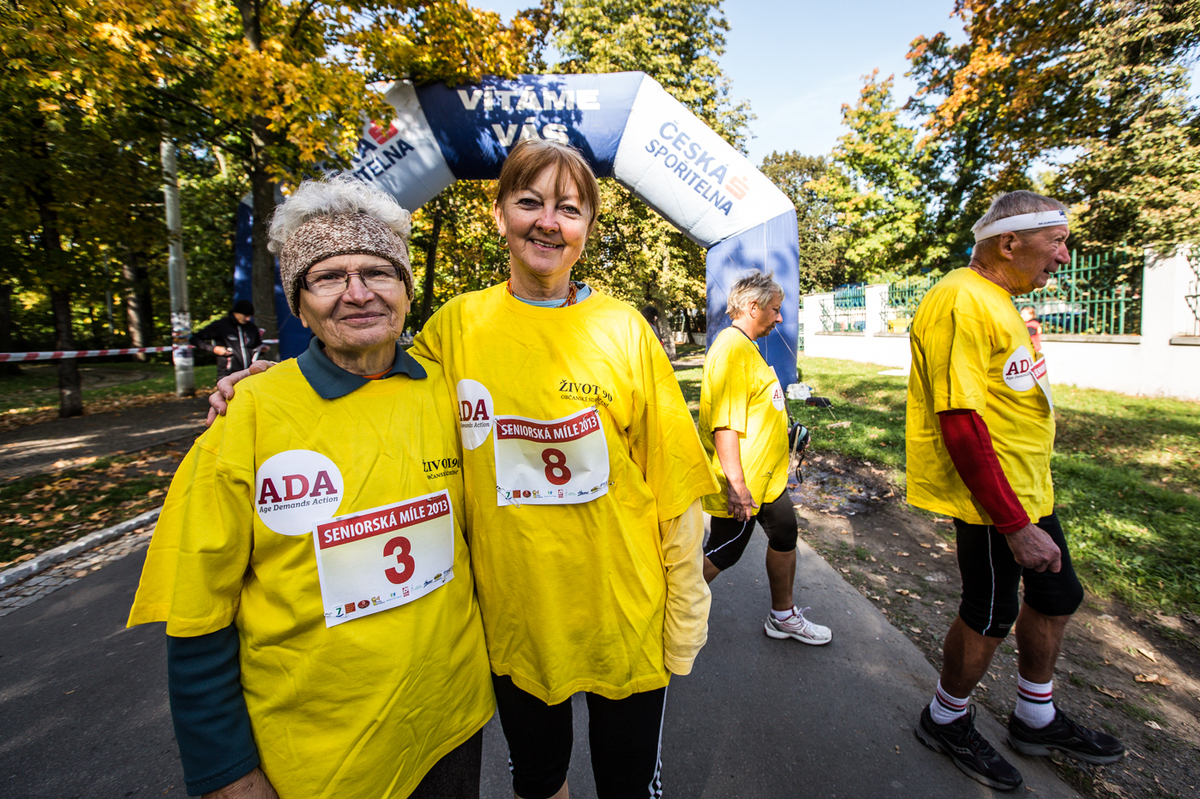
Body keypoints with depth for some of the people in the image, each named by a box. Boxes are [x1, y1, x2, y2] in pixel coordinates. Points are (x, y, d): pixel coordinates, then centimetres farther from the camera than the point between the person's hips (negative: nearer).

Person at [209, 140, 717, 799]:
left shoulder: (625, 329, -9)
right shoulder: (457, 324, -6)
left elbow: (673, 483, -7)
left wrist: (685, 618, -3)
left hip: (624, 616, 0)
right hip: (513, 615, 1)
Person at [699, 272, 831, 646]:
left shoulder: (745, 346, 14)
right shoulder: (731, 349, -22)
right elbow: (724, 423, -29)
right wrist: (736, 484, -30)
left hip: (766, 476, 10)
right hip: (743, 482, -10)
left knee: (785, 535, 19)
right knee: (723, 552, 3)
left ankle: (783, 616, 38)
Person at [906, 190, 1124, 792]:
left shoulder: (995, 300, 13)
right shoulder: (962, 301, -21)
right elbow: (960, 423, -28)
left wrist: (1026, 507, 20)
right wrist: (1015, 524, -24)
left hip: (1027, 487, 11)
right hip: (994, 497, -10)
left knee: (1056, 597, 21)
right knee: (990, 616, 6)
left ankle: (1036, 720, 43)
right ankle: (947, 722, 32)